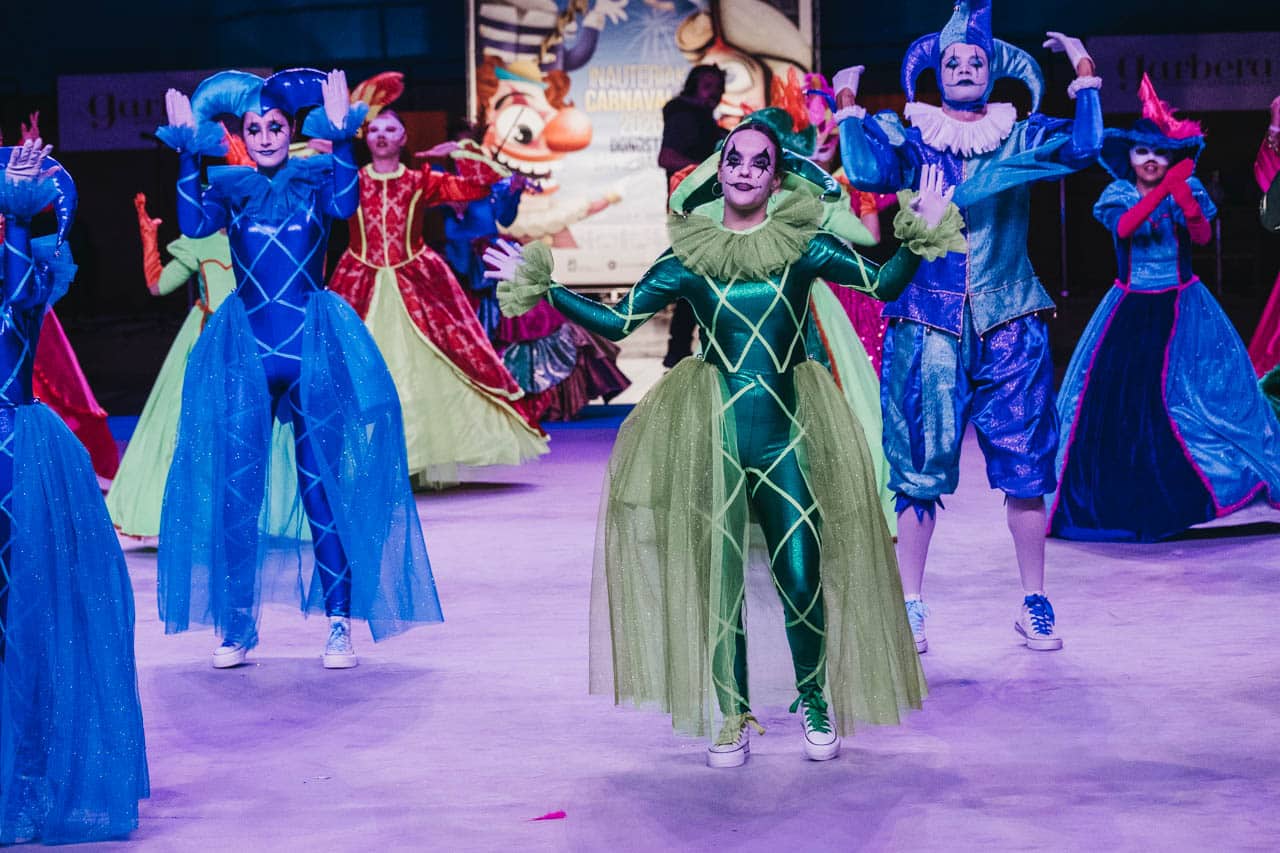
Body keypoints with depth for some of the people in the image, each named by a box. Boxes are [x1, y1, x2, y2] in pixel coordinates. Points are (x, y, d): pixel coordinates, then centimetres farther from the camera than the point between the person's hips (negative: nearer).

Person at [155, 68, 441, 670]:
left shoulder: (315, 177, 5)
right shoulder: (230, 186, 8)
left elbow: (344, 206, -16)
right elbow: (194, 225, -11)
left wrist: (340, 137, -20)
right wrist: (189, 152, -13)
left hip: (314, 349, -1)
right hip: (245, 353, 1)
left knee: (325, 488, -1)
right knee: (236, 490, 1)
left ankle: (339, 625, 5)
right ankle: (237, 626, 10)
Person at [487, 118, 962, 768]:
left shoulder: (803, 248, 2)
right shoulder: (689, 259, 2)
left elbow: (883, 284, -2)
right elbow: (616, 322, 3)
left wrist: (923, 234, -16)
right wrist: (541, 286, -2)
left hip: (787, 432, 0)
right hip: (712, 434, 1)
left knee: (802, 579, -4)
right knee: (717, 581, 4)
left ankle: (816, 700, 20)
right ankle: (732, 718, 19)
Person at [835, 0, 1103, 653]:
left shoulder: (1020, 138, 8)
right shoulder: (909, 139, 6)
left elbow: (1083, 148, -10)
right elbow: (868, 173, -13)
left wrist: (1085, 77, -10)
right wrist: (849, 111, -7)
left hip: (1008, 325, 1)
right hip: (928, 323, -1)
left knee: (1025, 467, 2)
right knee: (919, 467, 0)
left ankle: (1034, 604, 13)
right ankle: (910, 606, 11)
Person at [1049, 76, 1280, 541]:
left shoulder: (1188, 188, 0)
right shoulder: (1117, 194, -1)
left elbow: (1203, 237, -16)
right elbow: (1123, 227, -23)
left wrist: (1186, 200, -35)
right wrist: (1162, 190, -35)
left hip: (1182, 310, 0)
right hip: (1130, 311, 0)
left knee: (1202, 388, -8)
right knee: (1114, 396, -4)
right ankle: (1120, 500, 7)